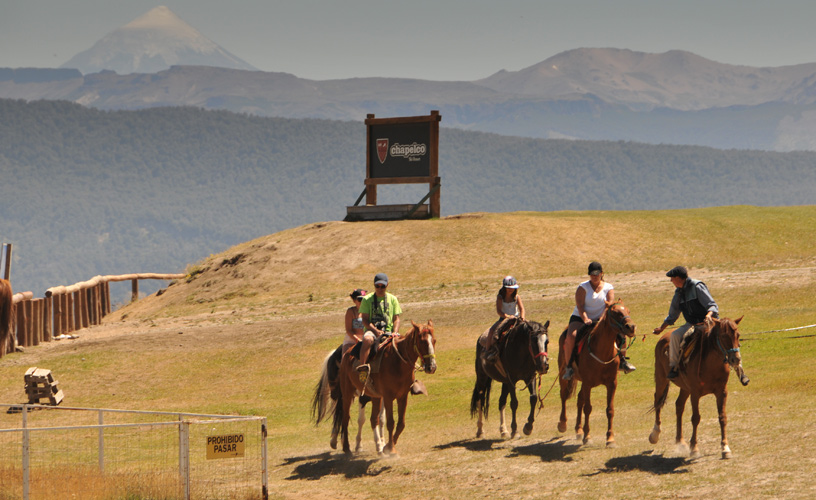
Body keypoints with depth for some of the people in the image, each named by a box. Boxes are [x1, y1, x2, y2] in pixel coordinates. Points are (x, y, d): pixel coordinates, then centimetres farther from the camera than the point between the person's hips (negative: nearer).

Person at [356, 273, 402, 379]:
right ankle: (362, 368, -45)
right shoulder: (367, 299, 8)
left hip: (388, 331, 3)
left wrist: (395, 332, -9)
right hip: (372, 330, -3)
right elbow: (365, 320, 1)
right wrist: (376, 330, -16)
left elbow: (396, 319, 11)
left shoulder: (392, 299, 15)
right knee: (367, 339, -38)